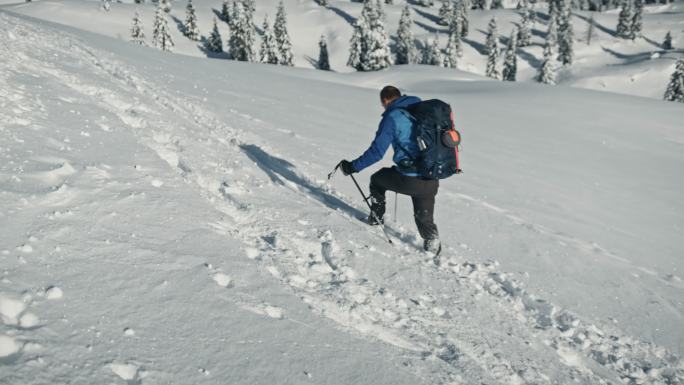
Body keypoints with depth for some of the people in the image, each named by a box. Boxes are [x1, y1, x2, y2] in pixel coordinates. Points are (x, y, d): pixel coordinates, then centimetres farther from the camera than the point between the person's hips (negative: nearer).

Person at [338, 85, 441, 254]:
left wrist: (352, 166, -1)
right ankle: (433, 246, 24)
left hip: (409, 180, -5)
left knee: (377, 179, 25)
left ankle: (376, 218, 35)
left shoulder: (392, 117, -8)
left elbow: (376, 151, -11)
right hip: (432, 180, 5)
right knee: (424, 217, 25)